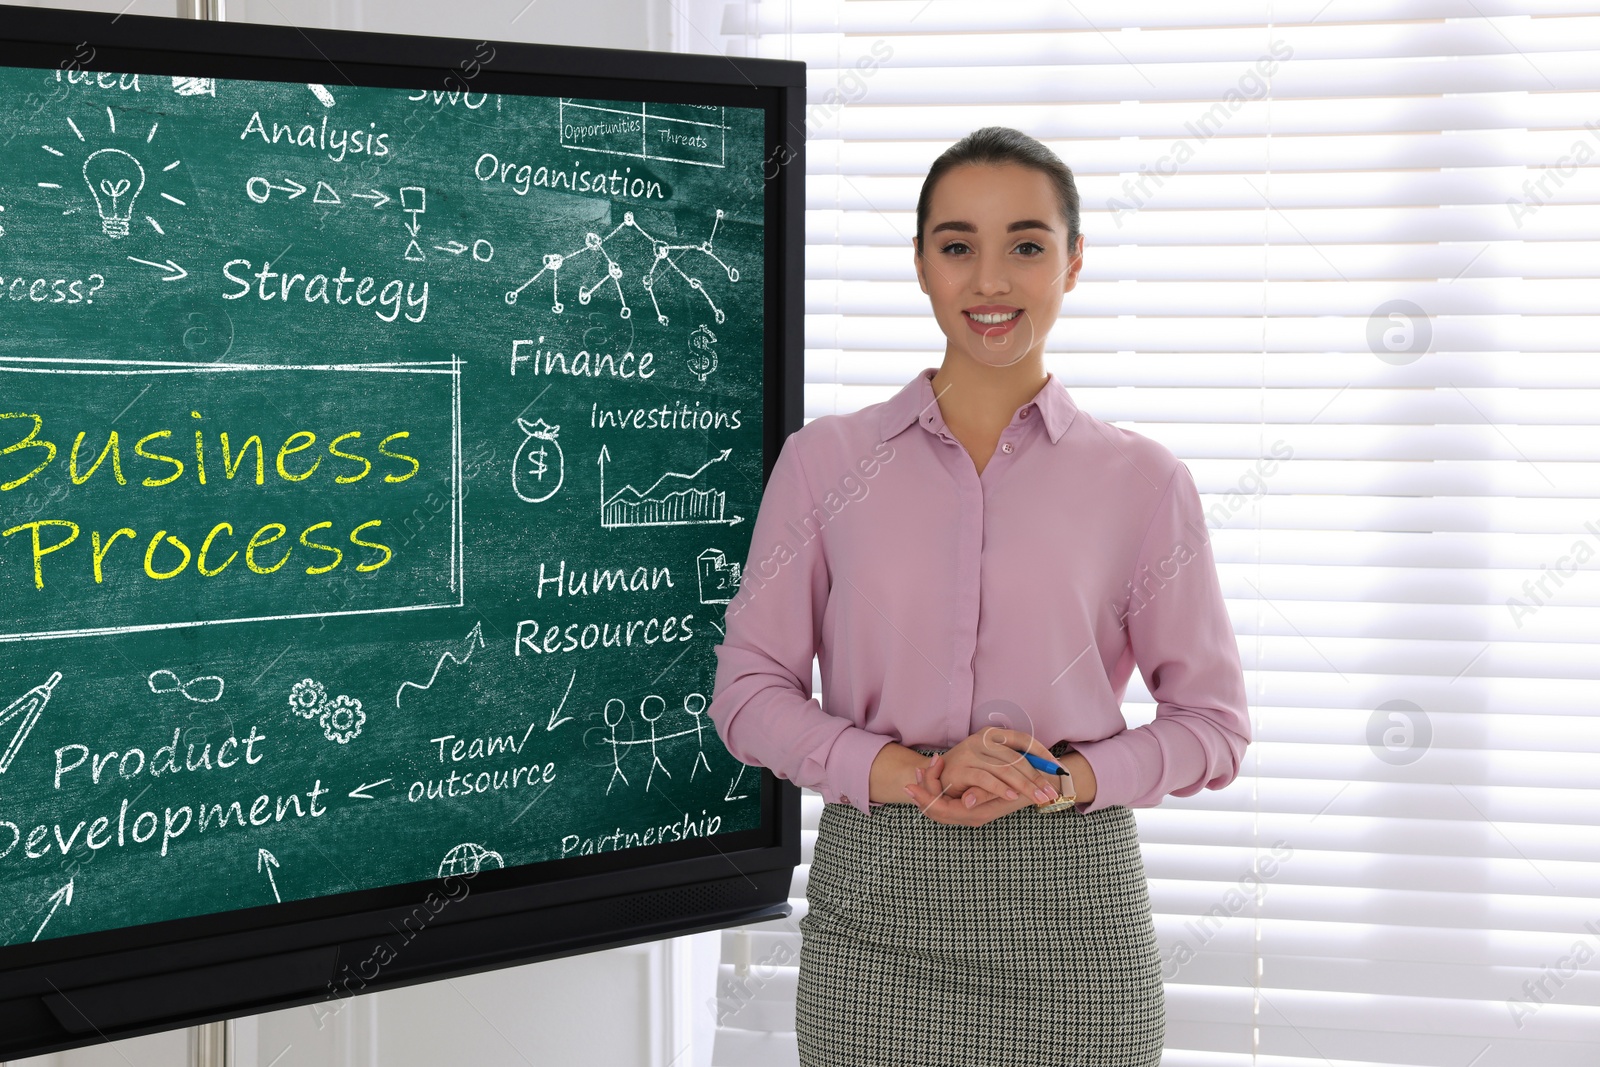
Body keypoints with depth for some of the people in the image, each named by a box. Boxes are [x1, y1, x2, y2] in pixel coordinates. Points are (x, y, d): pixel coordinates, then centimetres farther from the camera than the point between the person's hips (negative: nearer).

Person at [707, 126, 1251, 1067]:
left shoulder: (1142, 480, 1)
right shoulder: (826, 461, 2)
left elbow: (1212, 720, 4)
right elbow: (748, 690, 2)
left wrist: (1063, 781, -13)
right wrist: (908, 774, -12)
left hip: (1072, 899, 0)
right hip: (876, 907, 1)